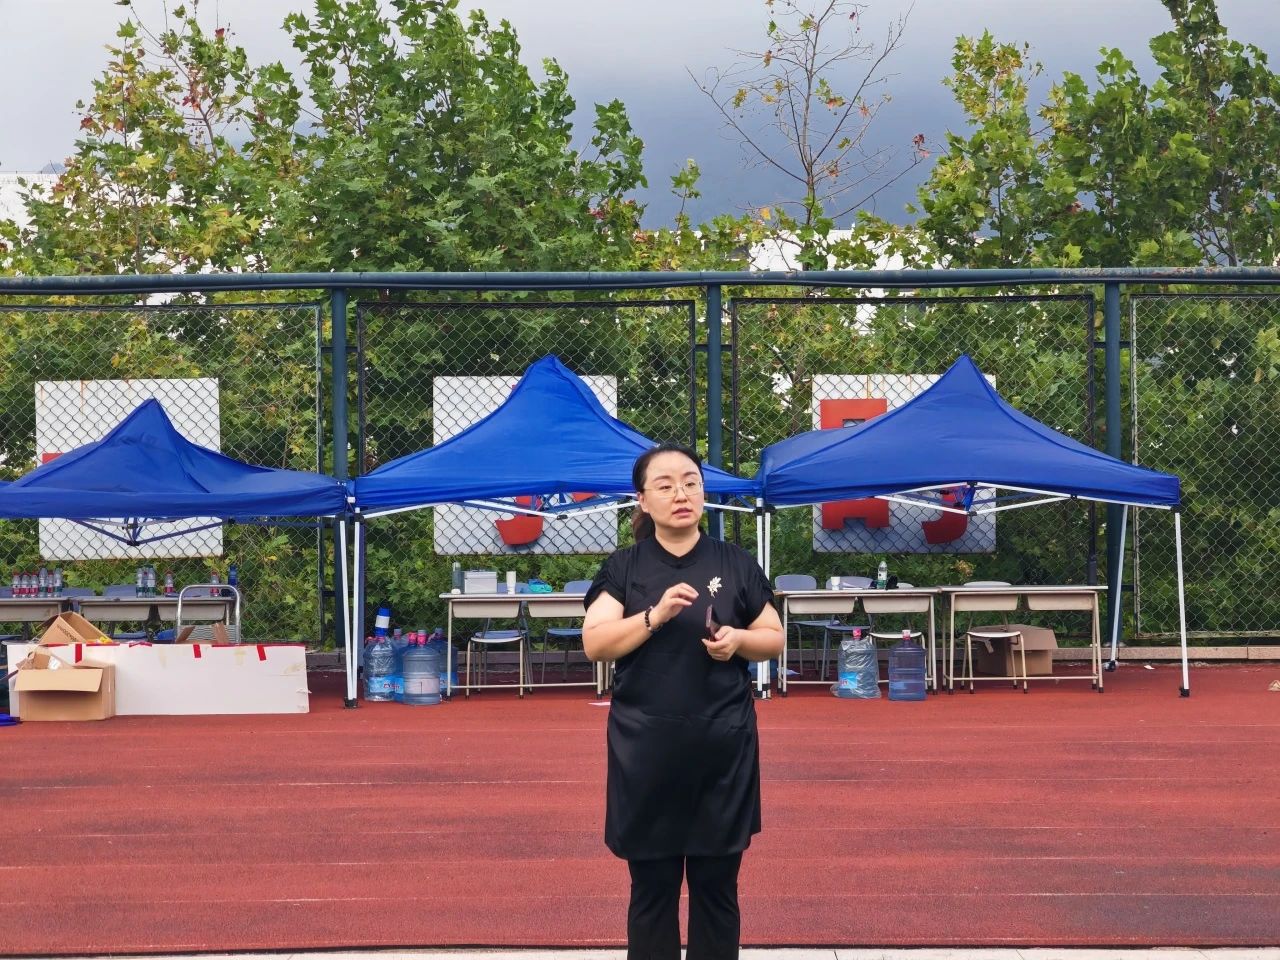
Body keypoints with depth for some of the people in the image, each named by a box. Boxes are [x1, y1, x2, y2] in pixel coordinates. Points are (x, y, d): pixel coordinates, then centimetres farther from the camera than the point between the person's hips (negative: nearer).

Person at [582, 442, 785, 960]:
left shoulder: (737, 564, 5)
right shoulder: (622, 568, 3)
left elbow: (775, 640, 10)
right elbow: (594, 644, -7)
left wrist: (737, 639, -11)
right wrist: (655, 615, -20)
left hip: (722, 748, 1)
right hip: (646, 751, -1)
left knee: (717, 887, 8)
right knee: (651, 889, 6)